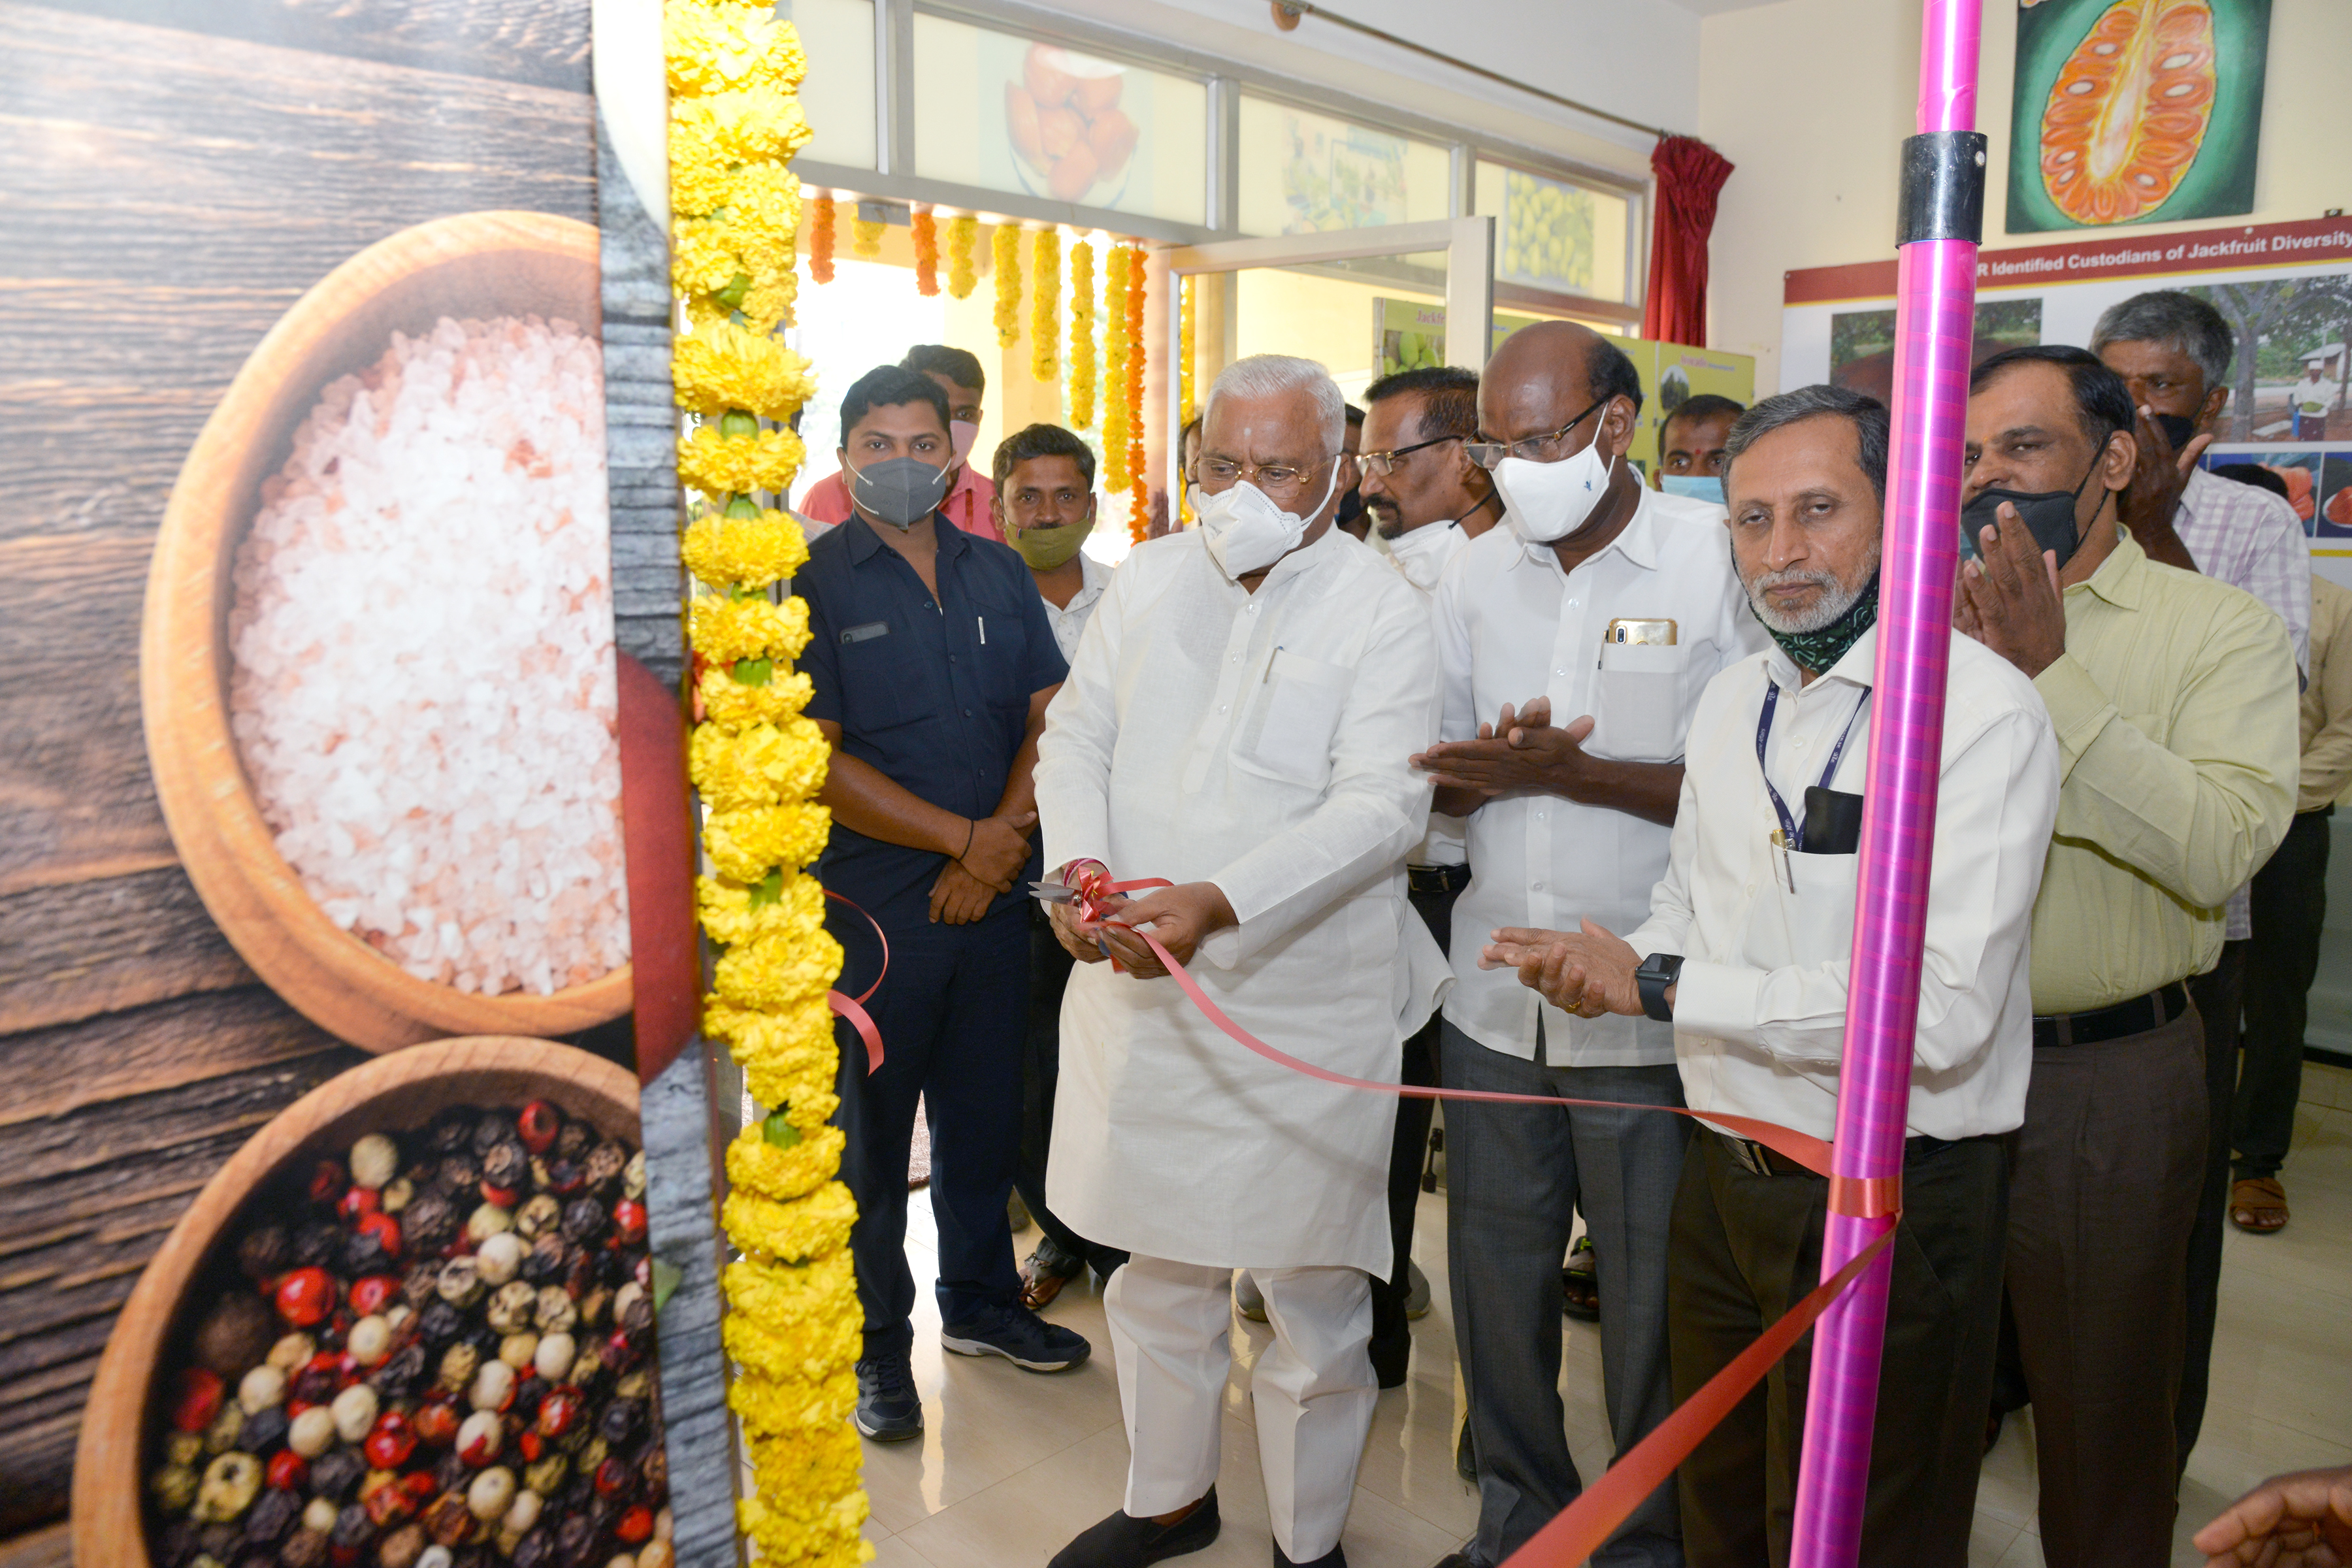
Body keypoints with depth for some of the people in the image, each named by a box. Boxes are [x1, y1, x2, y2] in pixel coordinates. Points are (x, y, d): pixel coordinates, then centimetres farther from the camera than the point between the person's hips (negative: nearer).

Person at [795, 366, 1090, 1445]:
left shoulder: (999, 575, 9)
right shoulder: (811, 583, -5)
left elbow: (1050, 720, 4)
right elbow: (816, 760, -13)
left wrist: (997, 851, -9)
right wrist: (962, 836, -13)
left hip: (993, 896, 4)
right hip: (870, 902, -4)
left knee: (987, 1109, 16)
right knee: (869, 1128, 8)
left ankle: (980, 1300, 35)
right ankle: (876, 1345, 24)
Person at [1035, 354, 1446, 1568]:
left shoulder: (1382, 613, -7)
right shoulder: (1148, 577, 8)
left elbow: (1382, 806, -18)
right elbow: (1077, 736, 9)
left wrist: (1217, 903, -30)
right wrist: (1080, 863, -11)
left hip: (1303, 1008, -4)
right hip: (1136, 983, 5)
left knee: (1311, 1293, 8)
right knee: (1159, 1266, 19)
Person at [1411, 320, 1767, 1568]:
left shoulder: (1722, 560, -7)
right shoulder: (1476, 574, 7)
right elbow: (1438, 773, 8)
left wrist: (1571, 772, -20)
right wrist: (1498, 766, -14)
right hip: (1494, 996, 4)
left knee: (1654, 1303, 10)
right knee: (1494, 1280, 16)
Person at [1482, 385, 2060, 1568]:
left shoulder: (1981, 709, -18)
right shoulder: (1731, 702, 6)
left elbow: (1943, 1006, -27)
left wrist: (1659, 984, -24)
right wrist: (1604, 968, -6)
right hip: (1728, 1176, 7)